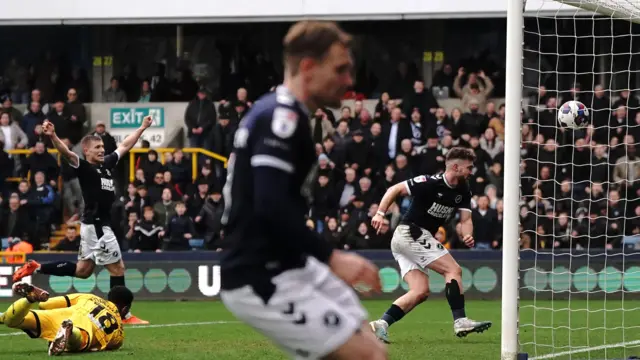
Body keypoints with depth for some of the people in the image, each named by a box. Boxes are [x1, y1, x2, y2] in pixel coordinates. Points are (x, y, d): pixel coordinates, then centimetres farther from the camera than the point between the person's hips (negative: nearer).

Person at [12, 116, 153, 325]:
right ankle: (123, 315, 3)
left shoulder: (106, 164, 12)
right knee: (117, 268, -4)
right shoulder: (84, 167, -10)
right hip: (96, 225, -9)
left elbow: (125, 145, 26)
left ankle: (35, 268, 21)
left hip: (99, 225, 9)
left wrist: (142, 128, 33)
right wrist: (52, 136, -47)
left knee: (82, 270, 16)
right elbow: (66, 153, -28)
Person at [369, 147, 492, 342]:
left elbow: (466, 219, 3)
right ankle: (460, 321, -19)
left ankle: (381, 324, -9)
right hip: (411, 233, -9)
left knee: (421, 292, -1)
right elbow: (395, 189, -11)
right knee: (453, 270, -14)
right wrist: (380, 213, -20)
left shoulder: (463, 191, 6)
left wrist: (468, 235, -18)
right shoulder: (430, 183, -16)